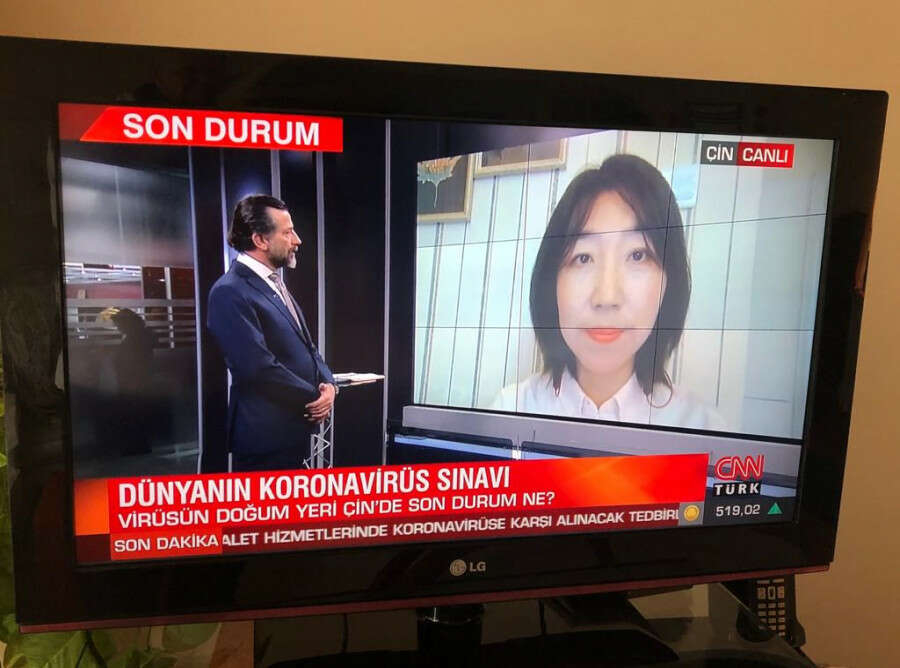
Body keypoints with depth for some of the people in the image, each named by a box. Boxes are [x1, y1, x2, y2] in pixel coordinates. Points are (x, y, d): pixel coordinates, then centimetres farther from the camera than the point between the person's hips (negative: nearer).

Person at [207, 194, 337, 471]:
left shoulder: (275, 284, 14)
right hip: (264, 435, -9)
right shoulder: (230, 292, -17)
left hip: (293, 428, 9)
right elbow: (260, 367, -24)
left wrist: (327, 383, -2)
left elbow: (305, 345, 17)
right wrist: (313, 397, -12)